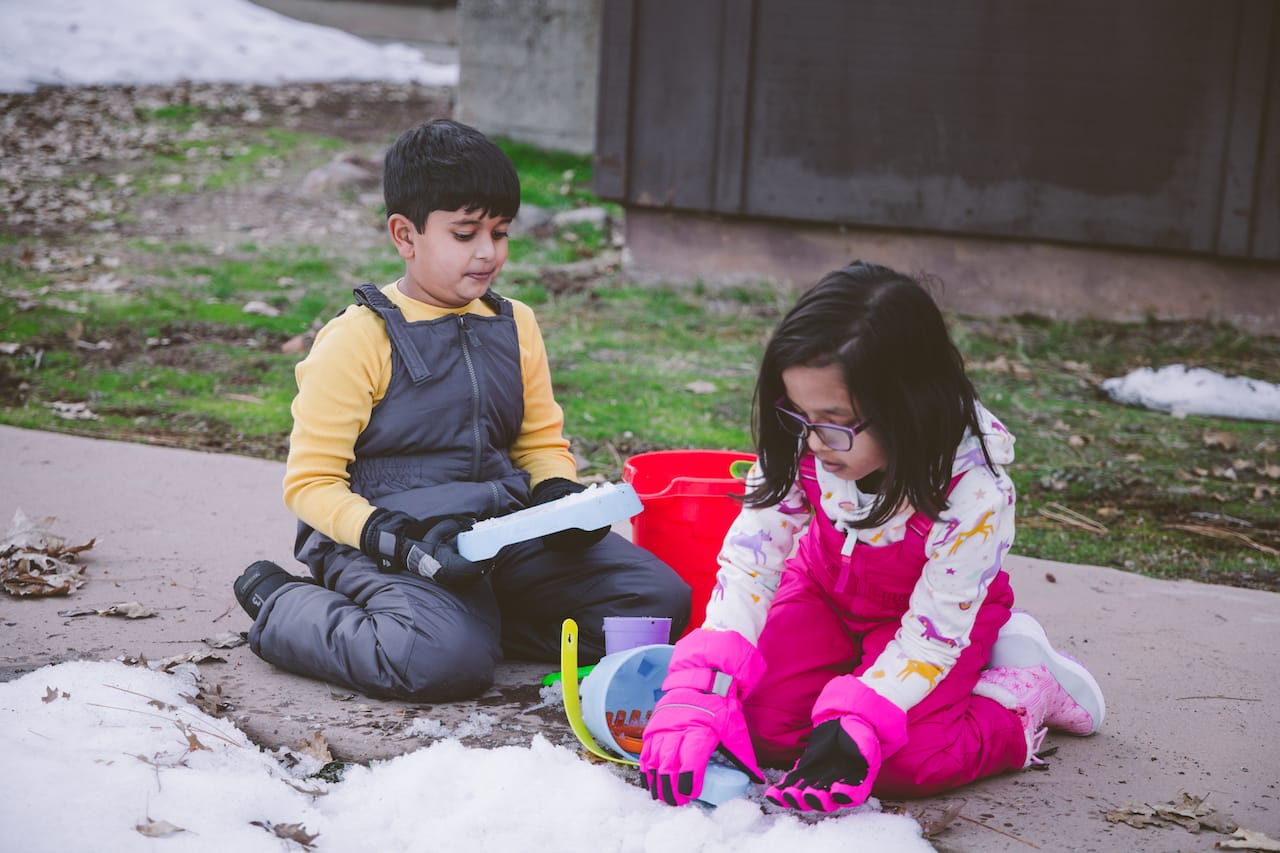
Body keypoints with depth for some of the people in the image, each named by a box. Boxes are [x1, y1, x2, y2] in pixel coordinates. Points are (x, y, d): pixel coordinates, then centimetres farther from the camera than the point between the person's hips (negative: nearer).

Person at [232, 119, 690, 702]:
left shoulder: (516, 327, 12)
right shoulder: (356, 341, -6)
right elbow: (310, 482, -7)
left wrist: (561, 499, -2)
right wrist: (397, 540, -24)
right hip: (386, 541, -6)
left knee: (660, 597, -10)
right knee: (447, 660, -35)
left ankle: (478, 617, 0)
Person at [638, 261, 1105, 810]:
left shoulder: (974, 493, -36)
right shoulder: (801, 446, -26)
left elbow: (932, 632, -28)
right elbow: (749, 562, -24)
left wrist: (854, 727, -40)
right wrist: (695, 695, -36)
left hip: (940, 606, -4)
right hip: (828, 589, 4)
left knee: (901, 759, -24)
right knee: (761, 724, -14)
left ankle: (1028, 688, 3)